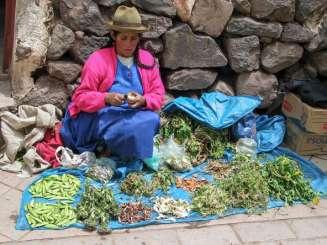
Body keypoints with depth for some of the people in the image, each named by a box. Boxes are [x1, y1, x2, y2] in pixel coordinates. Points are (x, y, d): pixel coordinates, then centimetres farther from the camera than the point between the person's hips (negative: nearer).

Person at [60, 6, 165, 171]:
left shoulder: (148, 60, 6)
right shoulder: (98, 59, -7)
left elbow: (158, 95, 5)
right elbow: (81, 97, -7)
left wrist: (143, 100, -18)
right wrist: (107, 98, -25)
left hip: (136, 116, 4)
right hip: (101, 117, -4)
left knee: (152, 120, -29)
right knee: (134, 127, -33)